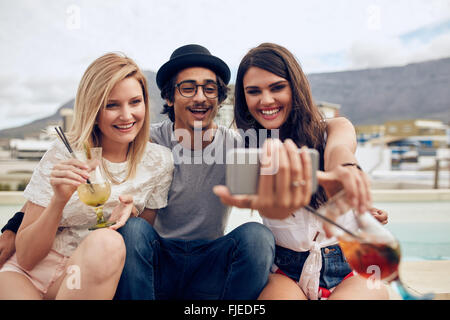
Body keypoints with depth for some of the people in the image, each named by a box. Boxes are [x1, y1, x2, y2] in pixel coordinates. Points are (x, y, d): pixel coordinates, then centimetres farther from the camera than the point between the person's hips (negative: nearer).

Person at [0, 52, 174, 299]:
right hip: (28, 275, -2)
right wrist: (59, 200, -26)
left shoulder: (159, 161, -4)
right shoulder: (64, 155, -9)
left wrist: (131, 212, -15)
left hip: (98, 276, 2)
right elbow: (26, 257, -8)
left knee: (107, 241, -32)